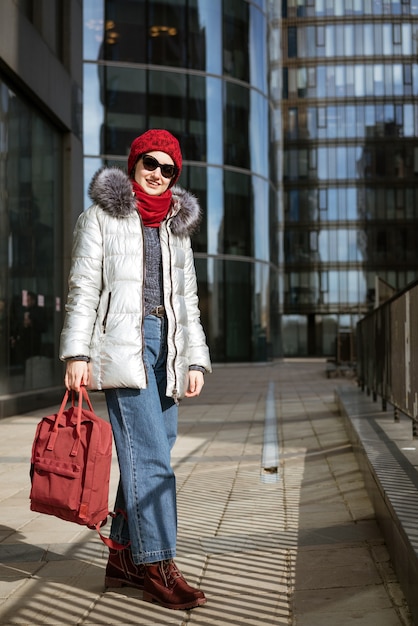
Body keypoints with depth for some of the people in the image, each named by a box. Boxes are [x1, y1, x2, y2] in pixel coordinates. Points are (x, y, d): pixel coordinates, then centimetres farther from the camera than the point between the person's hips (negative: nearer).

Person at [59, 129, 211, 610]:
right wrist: (77, 354, -11)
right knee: (149, 455, -11)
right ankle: (158, 568, -6)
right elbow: (83, 289, -2)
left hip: (166, 345, 6)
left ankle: (123, 558, 16)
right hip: (123, 345, -6)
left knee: (146, 454, 6)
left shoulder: (177, 227, 20)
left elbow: (187, 301, 19)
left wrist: (196, 360, 10)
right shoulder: (102, 217, 5)